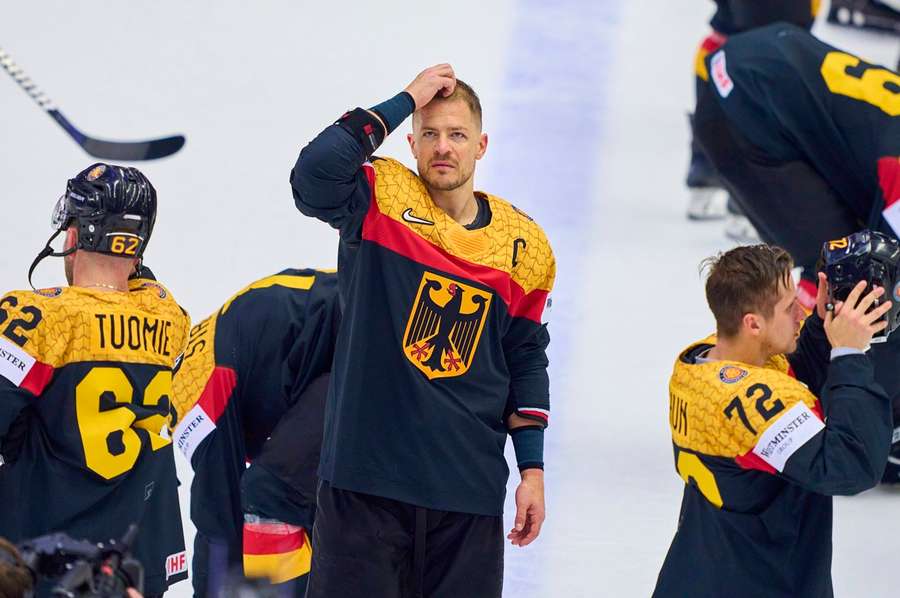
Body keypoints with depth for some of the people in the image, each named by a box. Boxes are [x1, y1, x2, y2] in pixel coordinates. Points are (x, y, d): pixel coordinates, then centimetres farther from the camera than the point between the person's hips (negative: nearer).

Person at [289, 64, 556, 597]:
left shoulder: (524, 245, 7)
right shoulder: (380, 201, -2)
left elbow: (525, 361, 15)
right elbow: (316, 171, -24)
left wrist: (533, 470, 10)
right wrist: (405, 102, -17)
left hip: (469, 493, 3)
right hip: (365, 478, -3)